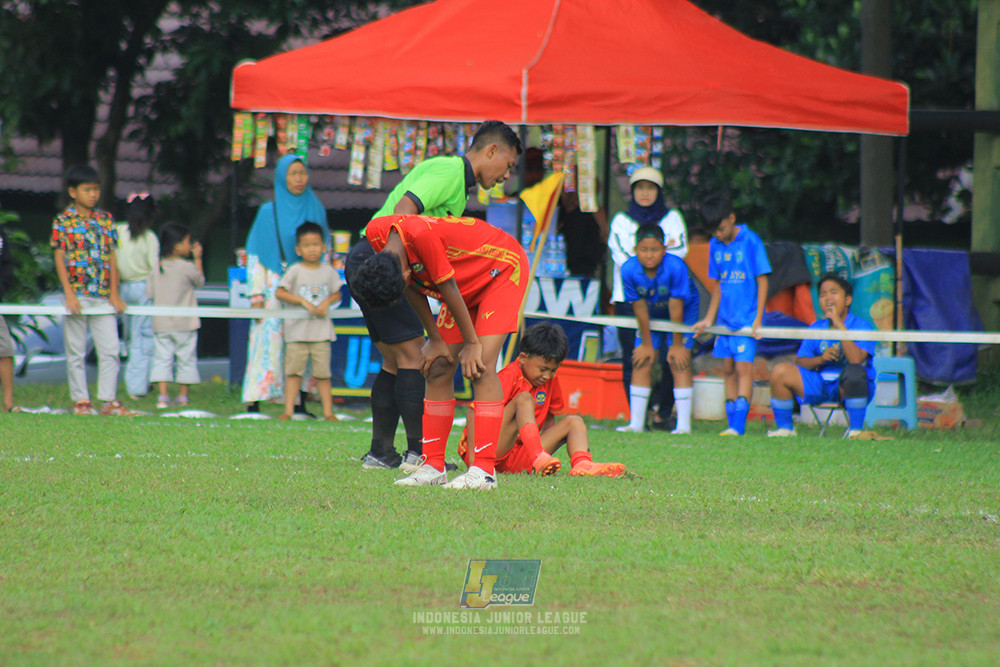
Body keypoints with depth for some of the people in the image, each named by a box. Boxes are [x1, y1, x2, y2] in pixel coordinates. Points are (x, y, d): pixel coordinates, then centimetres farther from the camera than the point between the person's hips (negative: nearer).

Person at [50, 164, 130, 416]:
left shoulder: (105, 220, 10)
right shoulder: (63, 222, -1)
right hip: (77, 296, -3)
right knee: (76, 352, 2)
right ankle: (80, 400, 9)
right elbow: (60, 260, -4)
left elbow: (112, 258, 11)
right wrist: (69, 294, -13)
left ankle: (110, 400, 2)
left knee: (110, 349, -2)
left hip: (103, 298, 3)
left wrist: (114, 293, 3)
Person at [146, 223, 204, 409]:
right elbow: (200, 281, 8)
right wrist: (197, 258, 14)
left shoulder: (156, 269, 2)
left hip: (161, 322, 3)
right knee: (186, 358, 8)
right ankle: (183, 395, 12)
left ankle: (163, 395, -6)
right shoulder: (188, 267, -10)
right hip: (185, 323, -3)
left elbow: (150, 293, 3)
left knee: (162, 358, 4)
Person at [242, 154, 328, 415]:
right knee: (269, 341, -9)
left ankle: (299, 403, 0)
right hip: (274, 287, -3)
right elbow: (255, 257, 0)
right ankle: (254, 404, -10)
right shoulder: (269, 212, 2)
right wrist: (257, 294, -8)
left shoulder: (316, 210, 10)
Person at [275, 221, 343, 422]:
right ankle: (288, 411, 2)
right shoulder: (295, 271, -2)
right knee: (293, 370, -1)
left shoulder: (329, 271, 6)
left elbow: (337, 294, 15)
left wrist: (327, 302, -7)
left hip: (321, 330, 2)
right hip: (297, 329, -2)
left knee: (323, 372, 2)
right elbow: (280, 292, -7)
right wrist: (303, 301, -15)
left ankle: (328, 412, 5)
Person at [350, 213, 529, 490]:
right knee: (438, 368, 1)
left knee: (481, 366, -19)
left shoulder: (423, 236, -39)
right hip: (469, 281, 8)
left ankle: (485, 470, -22)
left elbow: (448, 290, -27)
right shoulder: (377, 234, -16)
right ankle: (433, 467, 6)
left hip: (504, 269, -8)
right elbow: (413, 289, -2)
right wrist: (435, 340, -2)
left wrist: (471, 344, -17)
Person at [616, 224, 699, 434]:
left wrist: (677, 344, -19)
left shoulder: (676, 267, -35)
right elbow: (640, 308, -17)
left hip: (684, 313, -3)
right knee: (641, 362, -4)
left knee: (678, 362, -14)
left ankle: (684, 424, -13)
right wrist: (647, 344, -9)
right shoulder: (629, 270, -26)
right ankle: (636, 423, 2)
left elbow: (676, 309, -27)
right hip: (651, 315, 3)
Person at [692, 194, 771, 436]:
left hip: (747, 318, -6)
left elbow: (762, 280, -7)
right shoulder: (715, 245, 9)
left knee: (743, 367, -12)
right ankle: (733, 424, 9)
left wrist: (758, 319, -11)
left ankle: (739, 425, -16)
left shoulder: (750, 241, -8)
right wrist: (708, 319, 16)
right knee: (728, 369, 5)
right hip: (725, 319, 6)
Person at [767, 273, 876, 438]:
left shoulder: (862, 327, -9)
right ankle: (784, 429, 1)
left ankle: (855, 431, -27)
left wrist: (839, 326, -25)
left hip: (847, 387, -5)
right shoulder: (816, 328, 8)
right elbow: (799, 361, 6)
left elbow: (855, 359, -26)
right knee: (780, 372, -10)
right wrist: (820, 359, -16)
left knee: (853, 371, -40)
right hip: (820, 384, 5)